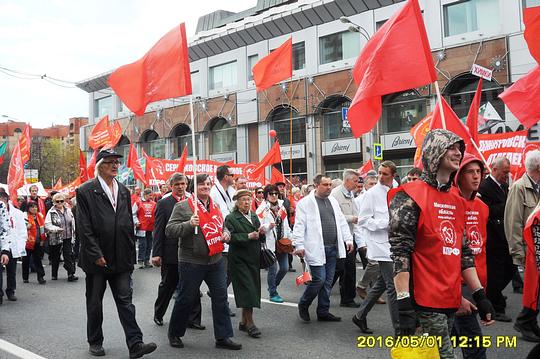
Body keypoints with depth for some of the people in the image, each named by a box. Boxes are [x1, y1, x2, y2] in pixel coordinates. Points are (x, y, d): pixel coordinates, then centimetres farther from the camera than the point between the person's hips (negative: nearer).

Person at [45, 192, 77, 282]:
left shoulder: (68, 210, 8)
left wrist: (74, 233, 12)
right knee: (55, 257, 10)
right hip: (56, 238, -3)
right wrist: (57, 229, -24)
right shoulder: (51, 212, -7)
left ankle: (71, 274, -4)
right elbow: (47, 225, -12)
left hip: (67, 238, 3)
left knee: (69, 256, -4)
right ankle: (54, 275, 25)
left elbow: (72, 223, 15)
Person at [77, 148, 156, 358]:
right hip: (97, 259, -4)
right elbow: (84, 227, -11)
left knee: (125, 301, 2)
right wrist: (96, 254, -15)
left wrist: (131, 253, 7)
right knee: (94, 302, 11)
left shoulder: (124, 191, 11)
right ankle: (95, 342, 26)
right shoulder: (86, 191, -6)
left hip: (121, 259, 4)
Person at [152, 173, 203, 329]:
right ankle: (158, 314, 33)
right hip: (170, 252, -2)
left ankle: (193, 319, 12)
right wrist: (156, 254, -9)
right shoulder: (163, 203, -3)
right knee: (167, 285, 12)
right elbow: (158, 230, -5)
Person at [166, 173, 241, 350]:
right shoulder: (182, 207, -6)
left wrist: (225, 233, 5)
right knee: (185, 299, 6)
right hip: (191, 261, -6)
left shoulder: (215, 206, 13)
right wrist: (189, 224, -25)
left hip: (216, 260, 6)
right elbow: (169, 230, -11)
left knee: (221, 297, 5)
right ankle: (174, 334, 26)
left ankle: (223, 337, 15)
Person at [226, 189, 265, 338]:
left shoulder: (254, 216, 16)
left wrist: (261, 233, -2)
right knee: (247, 289, -10)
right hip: (239, 259, -7)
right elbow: (231, 237, -17)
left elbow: (261, 239, 20)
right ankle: (250, 323, -1)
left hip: (253, 259, 7)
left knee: (252, 290, 8)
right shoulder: (231, 218, -6)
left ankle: (244, 321, 20)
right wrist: (248, 236, -21)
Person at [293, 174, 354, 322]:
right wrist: (299, 245, -17)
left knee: (328, 281, 10)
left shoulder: (333, 201, 15)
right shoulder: (305, 203, -7)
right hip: (317, 248, -7)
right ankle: (303, 305, 14)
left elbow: (342, 222, 20)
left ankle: (323, 311, 20)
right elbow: (299, 226, -10)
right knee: (319, 279, -8)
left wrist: (348, 239, 14)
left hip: (333, 248, 7)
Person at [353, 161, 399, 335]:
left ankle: (360, 316, 28)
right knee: (393, 286, -7)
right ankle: (399, 329, 0)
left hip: (393, 244, 7)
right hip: (382, 245, -7)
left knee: (381, 284, 15)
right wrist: (387, 223, -18)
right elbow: (363, 220, -11)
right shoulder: (372, 193, -8)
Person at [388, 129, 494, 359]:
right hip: (425, 304, -8)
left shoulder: (456, 201, 16)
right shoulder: (410, 197, -10)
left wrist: (480, 295, 15)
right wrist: (405, 306, -20)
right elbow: (400, 253, -16)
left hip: (451, 302, 8)